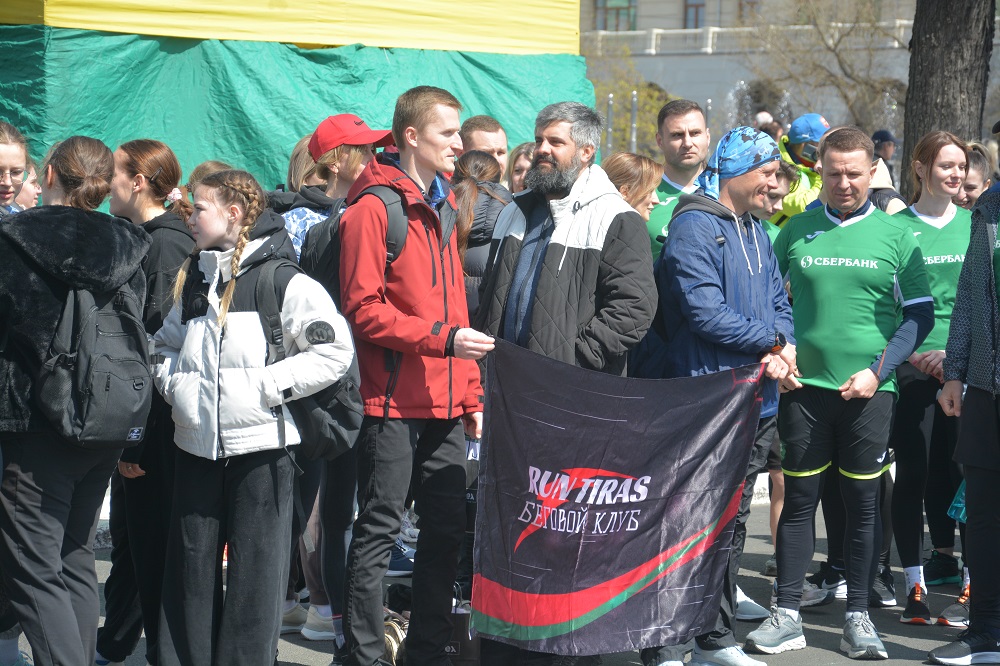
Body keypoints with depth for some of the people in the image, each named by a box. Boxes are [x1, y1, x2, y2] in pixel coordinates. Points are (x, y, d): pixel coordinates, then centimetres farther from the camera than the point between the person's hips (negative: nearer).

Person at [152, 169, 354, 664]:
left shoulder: (284, 281, -6)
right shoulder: (192, 280, 15)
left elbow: (334, 351, -11)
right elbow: (165, 345, 27)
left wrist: (269, 384, -14)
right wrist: (173, 382, 7)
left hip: (261, 446, -6)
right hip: (196, 446, 6)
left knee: (254, 568, 0)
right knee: (190, 564, 9)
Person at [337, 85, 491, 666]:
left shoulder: (443, 208, 17)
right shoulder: (374, 208, -9)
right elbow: (365, 309, -14)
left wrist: (472, 396, 16)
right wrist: (441, 337, -22)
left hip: (444, 404, 8)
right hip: (394, 403, -8)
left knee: (448, 525, 10)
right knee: (380, 530, -2)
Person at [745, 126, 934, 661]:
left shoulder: (896, 236, 3)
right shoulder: (796, 231, 6)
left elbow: (919, 315, 3)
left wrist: (878, 371, -8)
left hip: (869, 389, -1)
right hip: (805, 384, 1)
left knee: (863, 502, 5)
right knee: (798, 499, 3)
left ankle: (858, 617, 13)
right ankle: (787, 616, 8)